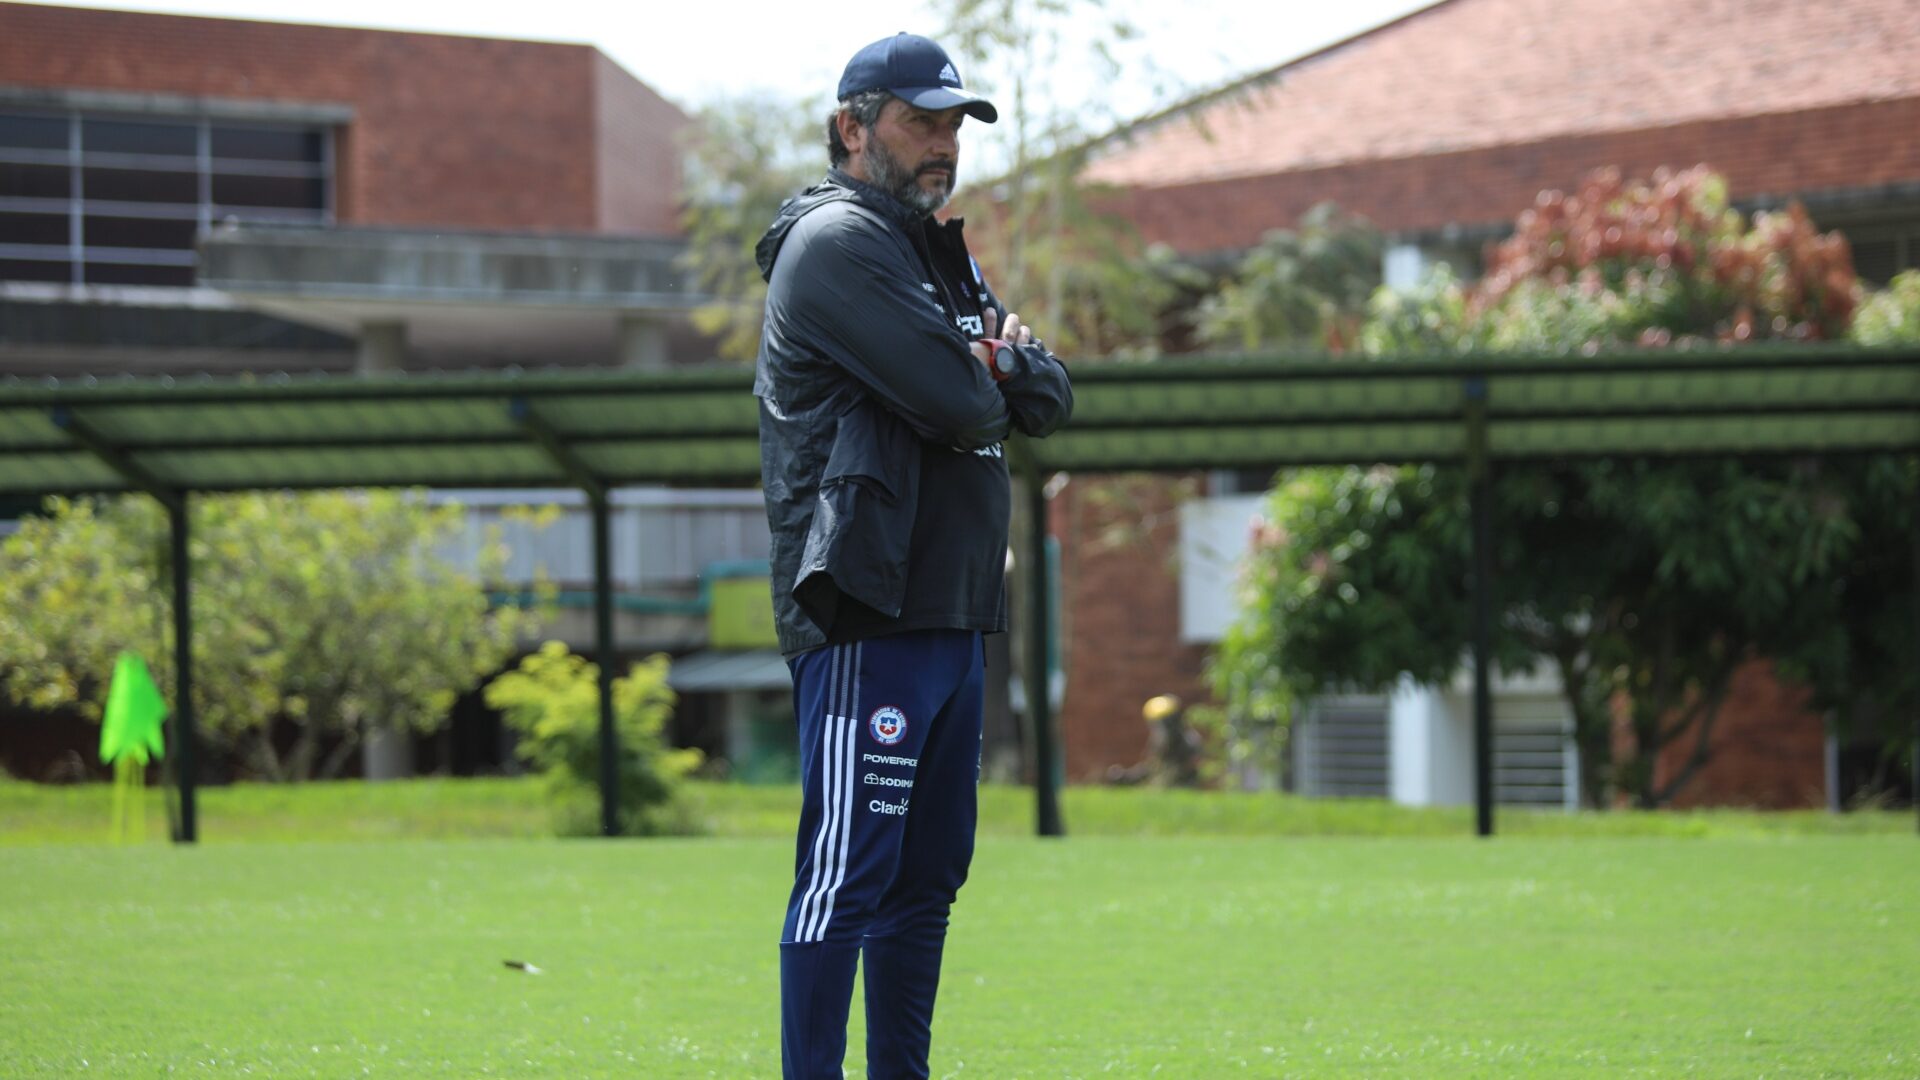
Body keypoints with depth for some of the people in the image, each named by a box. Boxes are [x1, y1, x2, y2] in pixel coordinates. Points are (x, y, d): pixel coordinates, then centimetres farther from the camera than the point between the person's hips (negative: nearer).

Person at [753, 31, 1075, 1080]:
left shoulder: (944, 257, 23)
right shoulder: (838, 243, -8)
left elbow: (1047, 399, 15)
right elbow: (956, 402, -18)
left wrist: (1005, 360, -5)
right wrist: (988, 379, 4)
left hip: (951, 614, 10)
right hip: (868, 611, -10)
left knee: (928, 871, 12)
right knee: (850, 870, -12)